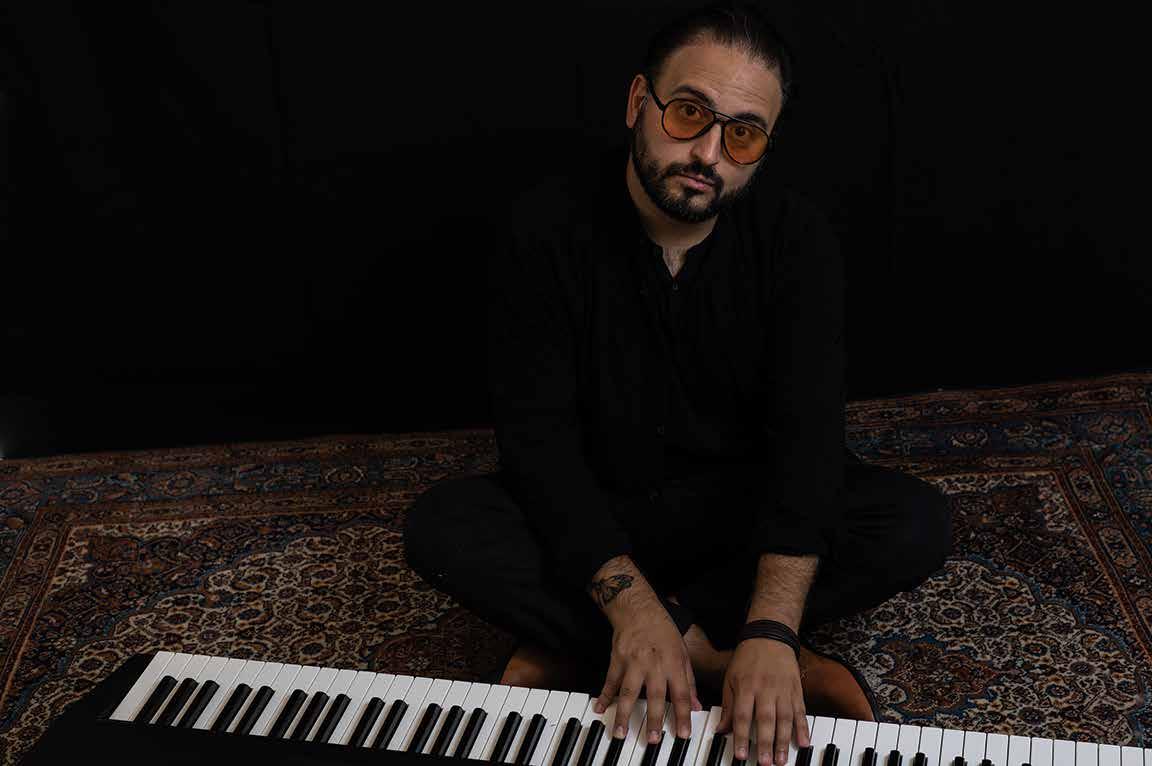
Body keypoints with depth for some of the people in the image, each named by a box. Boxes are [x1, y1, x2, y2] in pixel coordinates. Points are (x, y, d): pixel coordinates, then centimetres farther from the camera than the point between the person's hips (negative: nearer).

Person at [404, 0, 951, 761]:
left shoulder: (797, 236, -14)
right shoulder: (551, 226, -16)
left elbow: (806, 429, -23)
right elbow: (537, 431, -20)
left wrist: (772, 630, -36)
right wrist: (631, 600, -32)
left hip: (747, 508, 1)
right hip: (596, 511, -1)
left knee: (918, 522, -24)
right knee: (441, 526, -26)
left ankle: (577, 645, -22)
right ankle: (713, 654, -22)